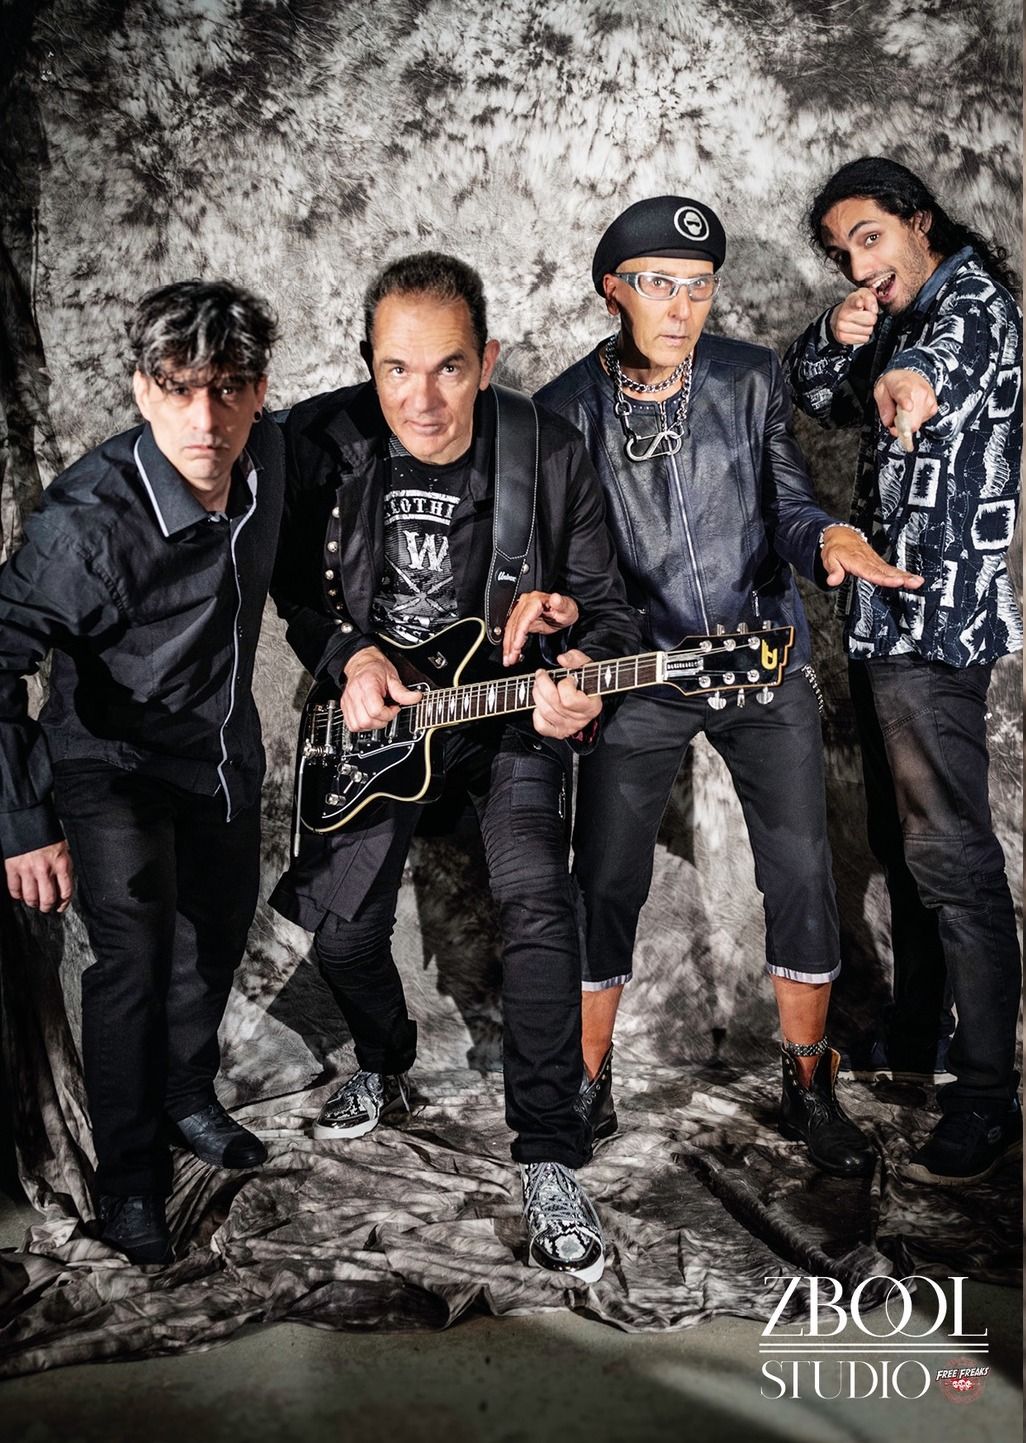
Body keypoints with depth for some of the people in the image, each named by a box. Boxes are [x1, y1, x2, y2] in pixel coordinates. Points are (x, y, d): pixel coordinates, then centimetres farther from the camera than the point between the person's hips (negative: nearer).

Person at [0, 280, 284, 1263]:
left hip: (222, 744, 6)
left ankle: (187, 1096, 45)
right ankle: (128, 1179, 7)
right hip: (111, 763, -6)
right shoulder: (89, 520, -34)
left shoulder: (267, 457, -15)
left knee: (219, 927, 18)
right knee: (136, 952, -17)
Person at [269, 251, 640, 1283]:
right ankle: (384, 1066, 38)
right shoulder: (321, 442, -15)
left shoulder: (549, 455, -18)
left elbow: (606, 604, -9)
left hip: (508, 700, -2)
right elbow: (294, 583, 0)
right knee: (343, 932, 3)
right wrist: (350, 658, -17)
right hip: (375, 702, 2)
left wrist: (581, 670, -31)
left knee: (535, 897, -23)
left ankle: (548, 1153, -8)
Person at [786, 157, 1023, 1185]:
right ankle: (910, 1045, 29)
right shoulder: (898, 323, 19)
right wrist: (840, 339, -3)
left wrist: (909, 373, -54)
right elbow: (810, 393, 18)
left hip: (937, 617, -10)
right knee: (898, 841, 16)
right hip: (885, 616, 10)